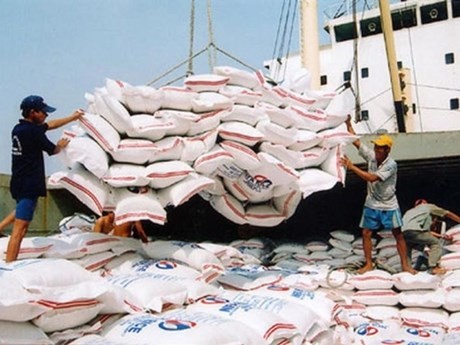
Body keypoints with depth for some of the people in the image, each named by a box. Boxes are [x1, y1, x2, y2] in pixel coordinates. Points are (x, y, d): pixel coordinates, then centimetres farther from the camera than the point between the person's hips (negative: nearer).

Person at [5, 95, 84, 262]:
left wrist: (72, 117, 26)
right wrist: (60, 145, 18)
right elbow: (52, 150, -4)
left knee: (23, 210, 38)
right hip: (28, 184, -10)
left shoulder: (19, 128, 10)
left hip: (19, 182, 10)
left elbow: (50, 124, 21)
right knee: (19, 230, -10)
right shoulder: (33, 131, -17)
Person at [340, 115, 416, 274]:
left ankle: (405, 264, 14)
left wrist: (351, 166, -30)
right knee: (366, 233, 4)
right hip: (371, 205, 5)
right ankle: (368, 264, 15)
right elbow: (355, 141, -3)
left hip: (389, 206, -5)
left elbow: (372, 178, -30)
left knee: (398, 234, 4)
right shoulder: (371, 156, -5)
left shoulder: (391, 165, -21)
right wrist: (348, 124, -13)